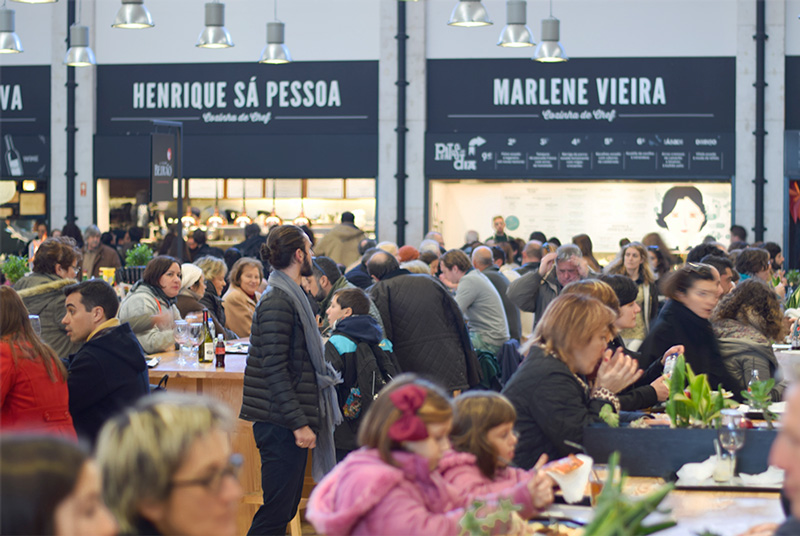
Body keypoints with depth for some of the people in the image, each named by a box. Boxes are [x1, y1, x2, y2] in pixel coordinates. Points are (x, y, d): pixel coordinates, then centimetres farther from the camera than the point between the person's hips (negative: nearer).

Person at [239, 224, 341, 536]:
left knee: (286, 507, 13)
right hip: (281, 425, -10)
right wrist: (299, 423, -22)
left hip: (291, 423, 10)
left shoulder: (291, 296, 16)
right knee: (277, 510, -7)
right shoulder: (277, 302, -16)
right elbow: (275, 369, -20)